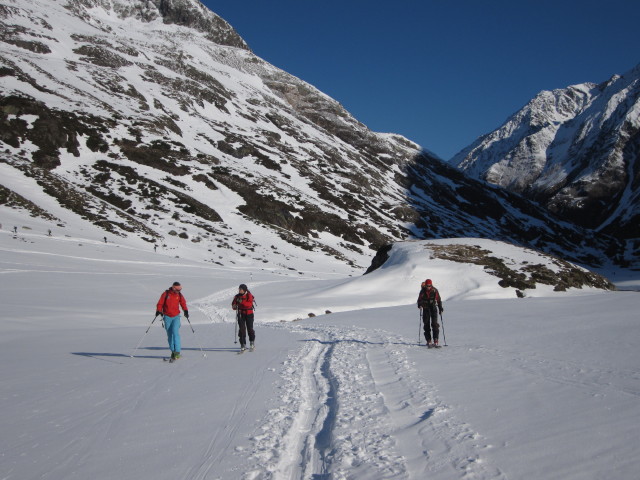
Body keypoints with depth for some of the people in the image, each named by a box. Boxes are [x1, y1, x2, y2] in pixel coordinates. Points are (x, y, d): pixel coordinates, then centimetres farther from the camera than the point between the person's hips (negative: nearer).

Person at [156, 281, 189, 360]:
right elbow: (160, 303, -2)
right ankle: (173, 351, 17)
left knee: (175, 332, -16)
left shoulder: (179, 295, 0)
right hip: (167, 317, 0)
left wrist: (186, 311, -3)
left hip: (176, 316, 0)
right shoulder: (166, 294, -7)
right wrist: (159, 311, -16)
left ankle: (177, 352, -15)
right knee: (169, 335, 5)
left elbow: (183, 303, 11)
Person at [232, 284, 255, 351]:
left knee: (250, 328, 1)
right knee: (242, 329, -5)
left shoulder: (249, 295, -6)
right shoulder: (237, 296, 3)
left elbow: (249, 304, -21)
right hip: (241, 314, 2)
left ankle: (252, 342, 24)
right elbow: (233, 304, 5)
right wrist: (234, 306, -19)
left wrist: (242, 302, -32)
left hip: (249, 314, -2)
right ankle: (243, 345, -1)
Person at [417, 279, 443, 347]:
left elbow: (438, 300, 2)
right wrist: (419, 305, -20)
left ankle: (435, 340, -13)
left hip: (433, 308, -1)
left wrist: (440, 308, -2)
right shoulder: (422, 291, -6)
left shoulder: (434, 291, -7)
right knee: (426, 325, -1)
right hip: (426, 309, 1)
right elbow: (419, 299, 1)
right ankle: (428, 341, 3)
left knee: (434, 324, -12)